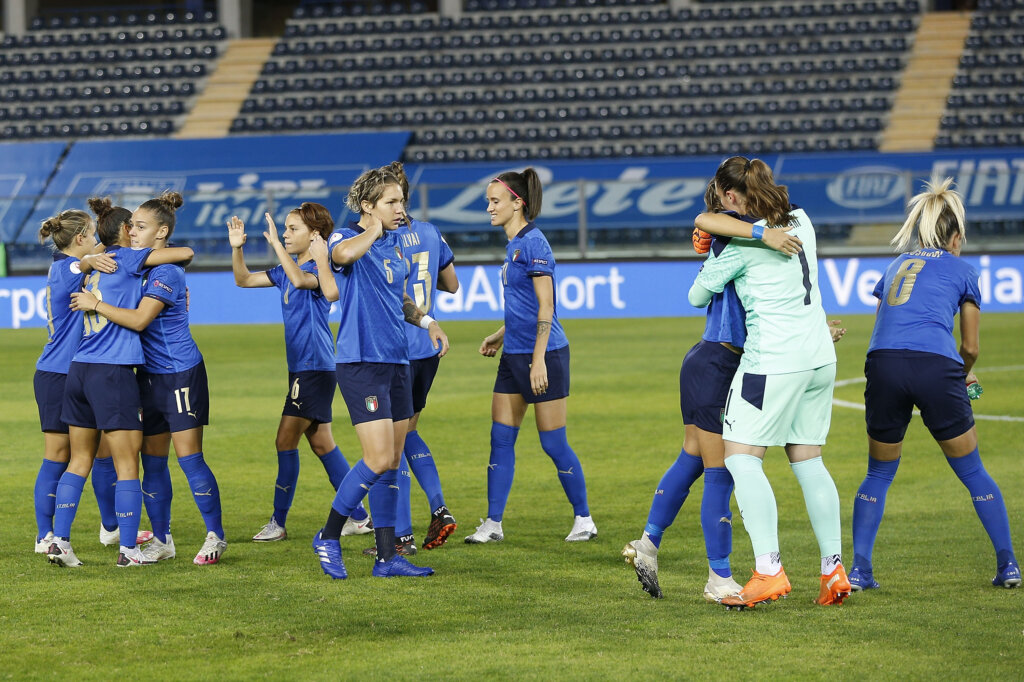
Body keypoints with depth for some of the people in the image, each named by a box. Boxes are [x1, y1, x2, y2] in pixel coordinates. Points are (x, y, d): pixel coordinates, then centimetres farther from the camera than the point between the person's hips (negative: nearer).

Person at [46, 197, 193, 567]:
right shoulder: (125, 259, -2)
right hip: (112, 371, -7)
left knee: (79, 460, 13)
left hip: (79, 370, 7)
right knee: (127, 465, -1)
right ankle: (128, 550, -2)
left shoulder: (94, 267, 18)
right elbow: (186, 253, -2)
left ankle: (59, 540, 7)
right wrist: (178, 256, 16)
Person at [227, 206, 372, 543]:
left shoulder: (319, 268, -13)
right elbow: (244, 280, 18)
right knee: (320, 443, 12)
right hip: (302, 367, 10)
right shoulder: (289, 269, 14)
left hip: (315, 367, -10)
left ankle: (278, 523, 0)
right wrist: (236, 248, 1)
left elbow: (300, 279, -35)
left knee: (286, 440, -7)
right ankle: (359, 518, 17)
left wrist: (276, 244, -31)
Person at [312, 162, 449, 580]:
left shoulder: (394, 243, 15)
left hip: (395, 361, 8)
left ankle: (387, 557, 12)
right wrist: (373, 229, -19)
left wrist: (427, 322, 13)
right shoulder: (347, 238, -9)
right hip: (361, 361, -8)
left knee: (392, 463, 8)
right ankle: (329, 537, 1)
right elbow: (344, 254, -37)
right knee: (379, 459, -14)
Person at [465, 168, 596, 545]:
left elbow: (545, 305, -18)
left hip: (543, 355, -9)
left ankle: (584, 519, 11)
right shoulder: (514, 244, 13)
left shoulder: (533, 242, -15)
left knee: (553, 443, -2)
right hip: (514, 356, 9)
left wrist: (539, 360, -22)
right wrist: (500, 336, 22)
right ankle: (493, 523, 8)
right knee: (501, 438, 5)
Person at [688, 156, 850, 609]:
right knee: (808, 460, 14)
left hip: (773, 360, -8)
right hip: (819, 356, 8)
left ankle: (769, 569, -13)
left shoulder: (742, 243, -10)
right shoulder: (800, 221, 10)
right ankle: (834, 569, 10)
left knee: (741, 457, -3)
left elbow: (698, 296, 1)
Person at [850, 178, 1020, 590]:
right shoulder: (962, 272, 19)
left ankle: (859, 569, 8)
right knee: (973, 473, 13)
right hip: (936, 367, -2)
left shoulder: (895, 266, 29)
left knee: (879, 474, 19)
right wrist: (963, 376, 46)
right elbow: (971, 347, 23)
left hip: (883, 366, 2)